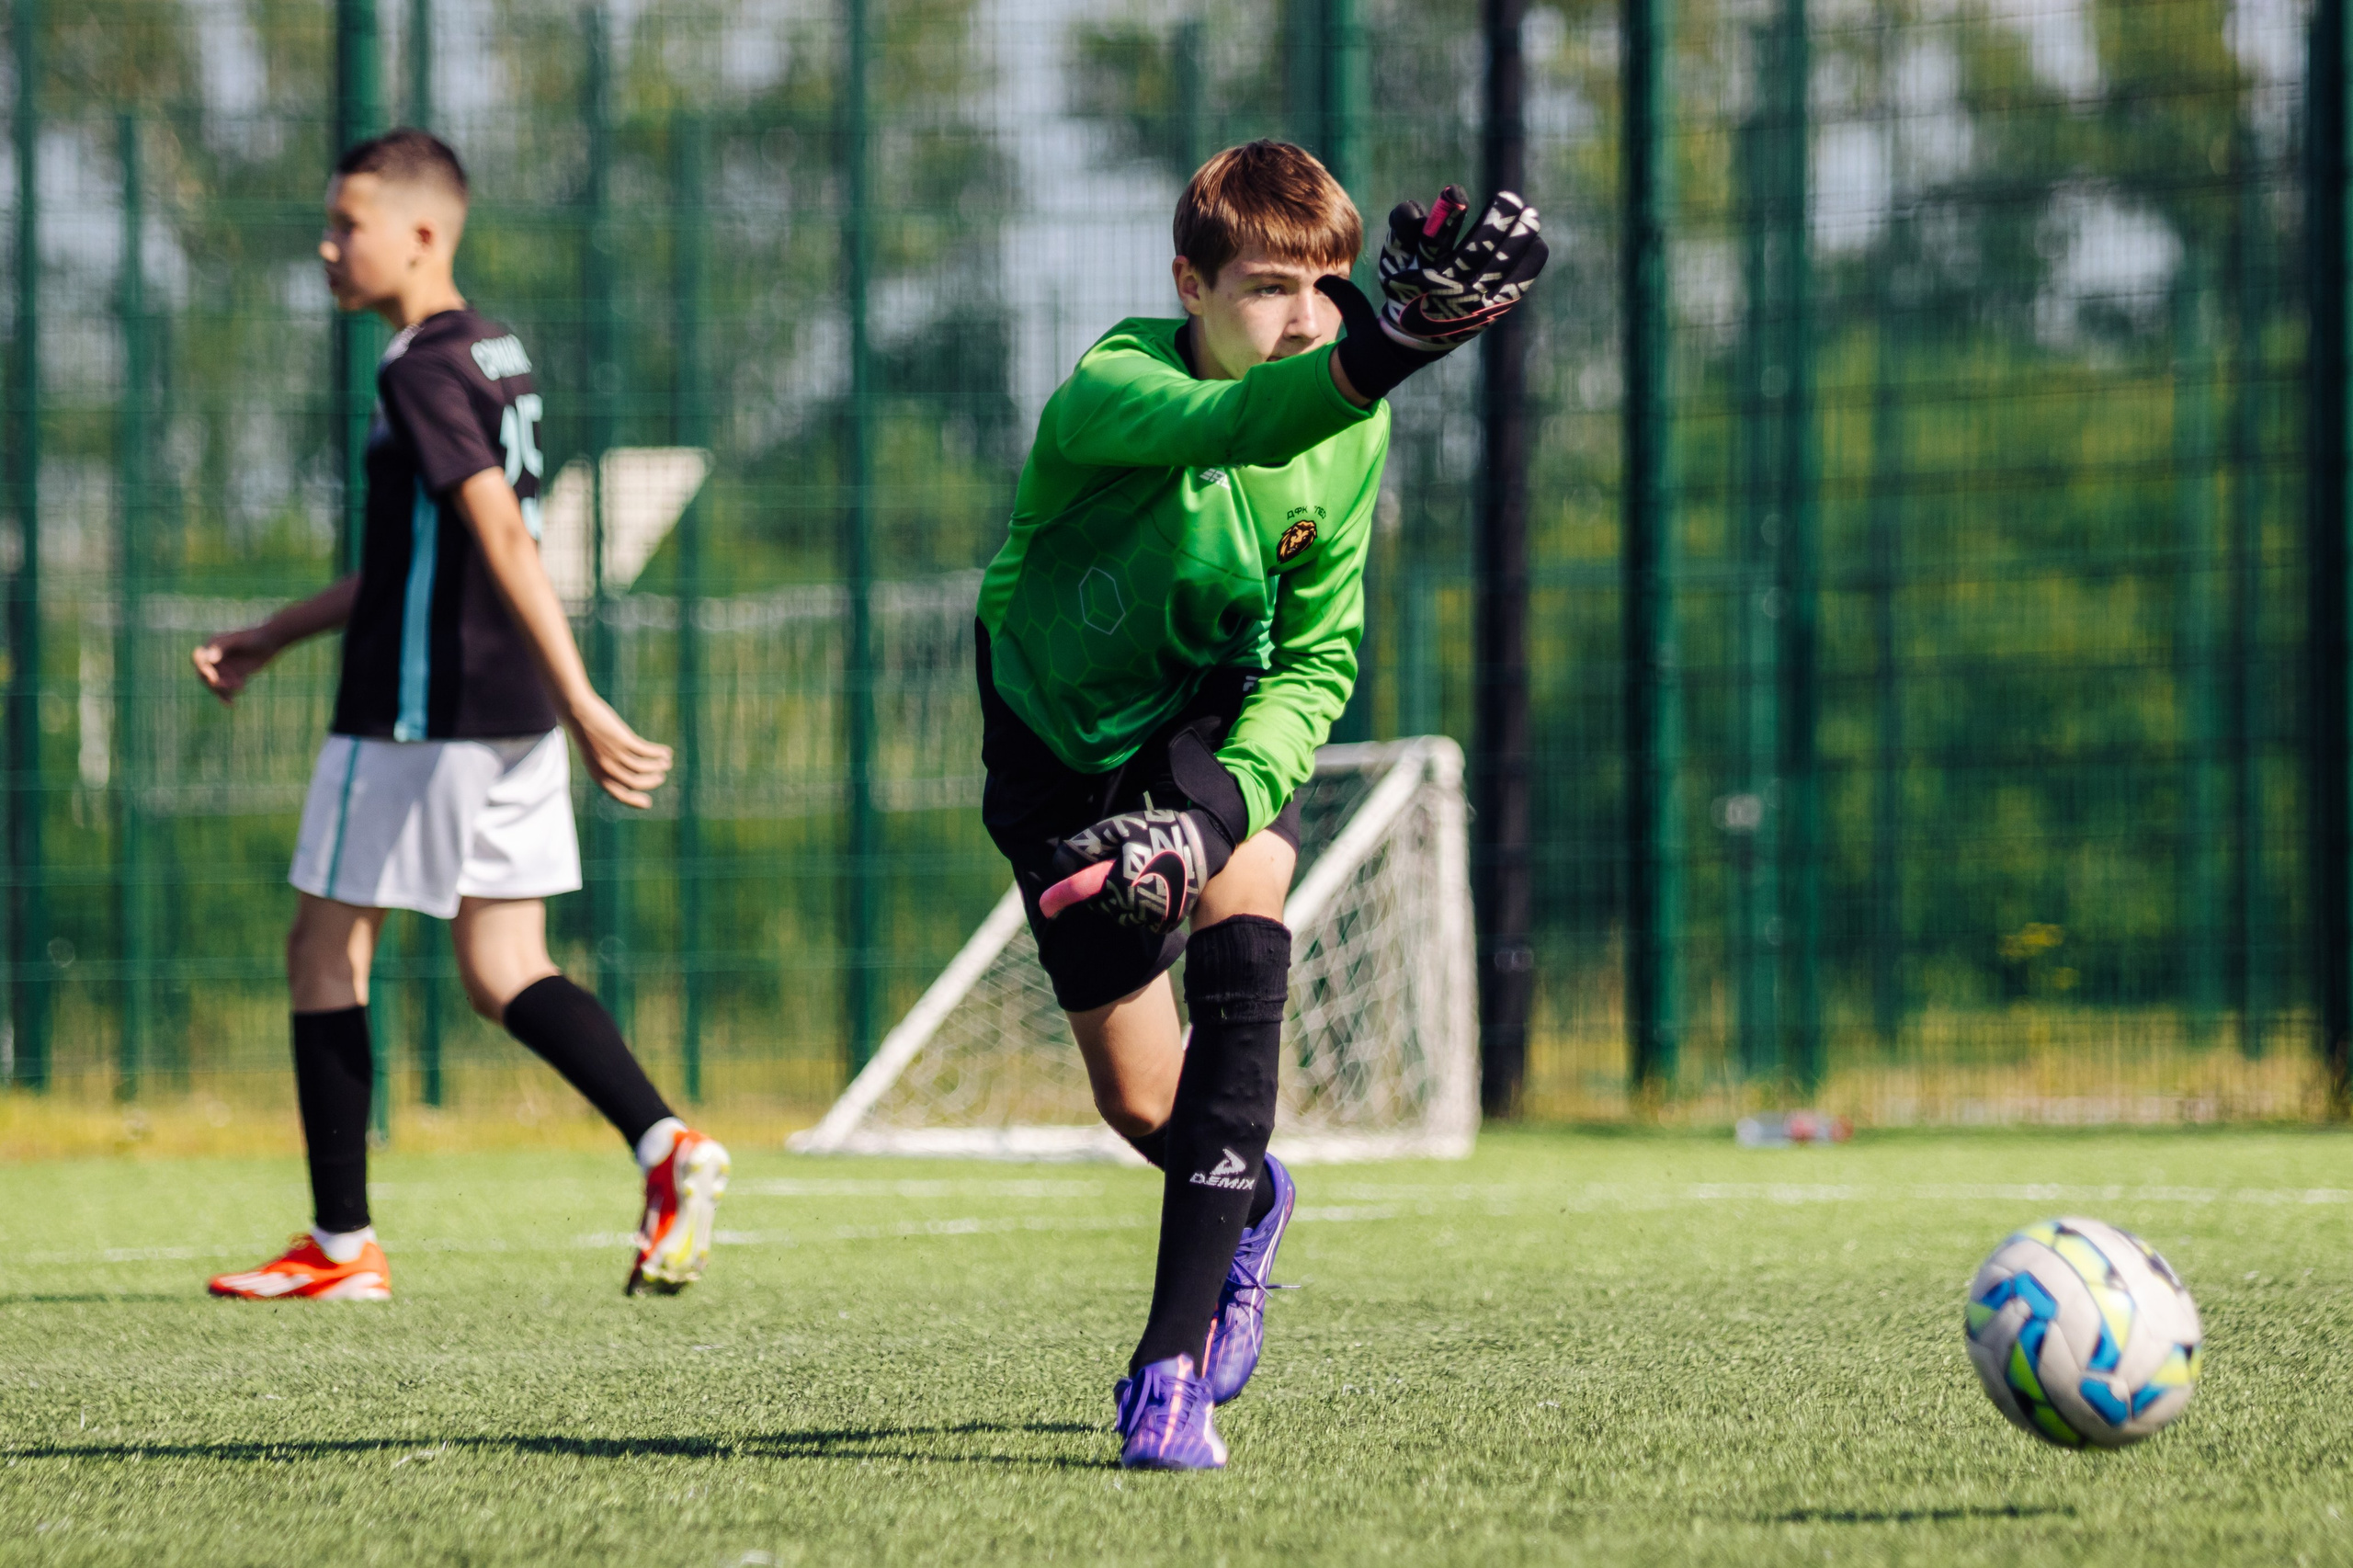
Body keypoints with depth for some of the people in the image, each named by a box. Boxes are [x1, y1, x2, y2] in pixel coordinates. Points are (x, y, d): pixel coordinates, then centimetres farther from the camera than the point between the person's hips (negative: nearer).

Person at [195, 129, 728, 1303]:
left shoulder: (422, 372, -15)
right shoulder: (492, 356, 15)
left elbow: (503, 536, -25)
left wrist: (582, 703, -32)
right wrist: (271, 638, 28)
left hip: (417, 718, -9)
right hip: (511, 719, 9)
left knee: (325, 950, 4)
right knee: (503, 975, 9)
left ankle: (341, 1245, 7)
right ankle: (665, 1147, -10)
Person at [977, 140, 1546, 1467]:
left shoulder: (1353, 429, -17)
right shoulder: (1109, 394, -32)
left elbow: (1317, 659, -11)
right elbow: (1233, 426, -56)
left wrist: (1226, 798, -30)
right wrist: (1385, 347, -76)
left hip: (1221, 717, 1)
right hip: (1063, 734, -1)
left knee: (1242, 949, -29)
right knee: (1140, 1101, 4)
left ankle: (1176, 1368, -29)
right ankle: (1248, 1203, 46)